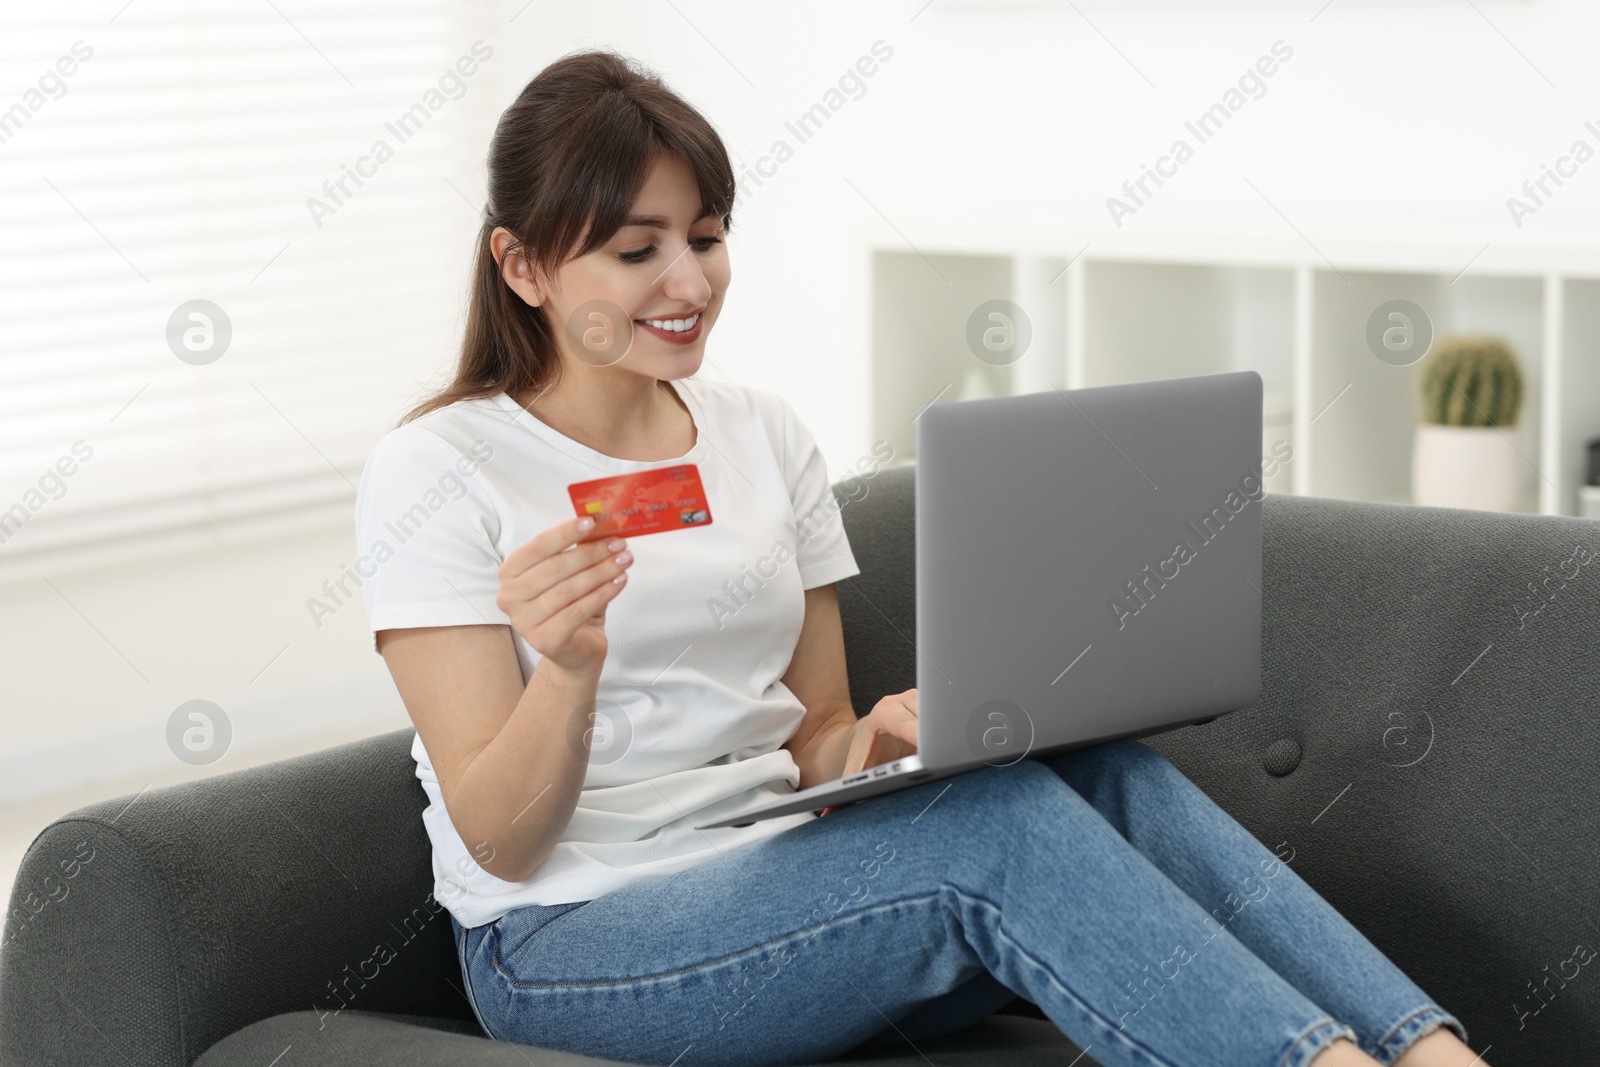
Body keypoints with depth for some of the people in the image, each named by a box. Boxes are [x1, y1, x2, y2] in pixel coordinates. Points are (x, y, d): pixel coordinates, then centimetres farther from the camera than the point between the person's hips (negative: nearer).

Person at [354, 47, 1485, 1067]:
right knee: (995, 821, -31)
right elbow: (498, 844, -10)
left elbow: (811, 739, 13)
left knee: (1110, 772, -23)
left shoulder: (765, 434, 11)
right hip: (567, 945, -5)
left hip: (785, 880, 6)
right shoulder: (437, 473, -5)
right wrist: (568, 669, -30)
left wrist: (877, 741, -11)